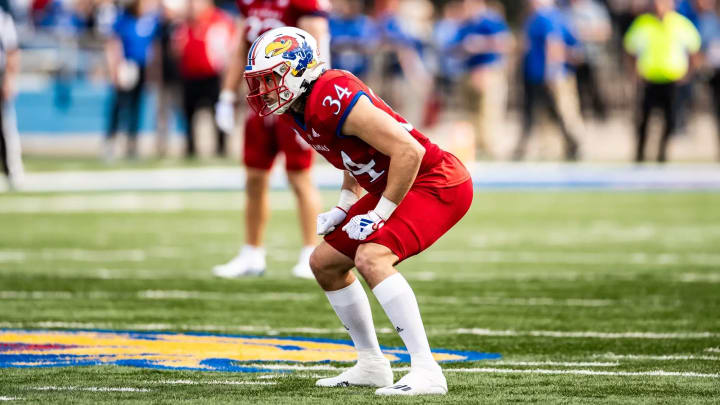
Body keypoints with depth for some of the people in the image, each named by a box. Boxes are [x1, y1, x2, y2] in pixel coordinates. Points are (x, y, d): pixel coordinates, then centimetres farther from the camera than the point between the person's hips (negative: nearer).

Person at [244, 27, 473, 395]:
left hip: (438, 184, -11)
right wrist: (344, 206, 10)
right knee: (325, 263, 14)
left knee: (371, 257, -30)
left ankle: (426, 371, -30)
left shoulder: (336, 100, -26)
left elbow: (409, 151, -28)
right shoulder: (296, 109, 4)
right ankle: (371, 365, 24)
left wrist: (380, 214, -21)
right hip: (392, 189, 11)